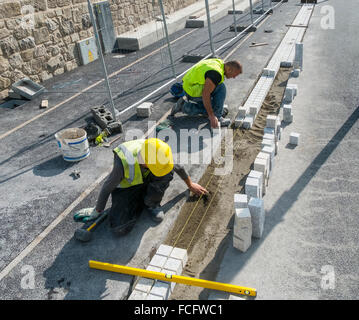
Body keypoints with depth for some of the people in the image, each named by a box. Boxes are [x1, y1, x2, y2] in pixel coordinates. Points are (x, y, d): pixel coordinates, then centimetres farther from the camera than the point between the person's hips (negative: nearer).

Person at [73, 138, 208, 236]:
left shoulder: (158, 154, -26)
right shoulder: (124, 163, -38)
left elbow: (179, 168, -3)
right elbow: (107, 188, -21)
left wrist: (190, 185, 13)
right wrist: (98, 211, -7)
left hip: (146, 182, 3)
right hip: (126, 188, -3)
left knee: (168, 172, -29)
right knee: (120, 228, -23)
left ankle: (151, 204, -6)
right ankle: (140, 203, 5)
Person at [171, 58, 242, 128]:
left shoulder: (219, 62, 5)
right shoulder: (216, 73, -26)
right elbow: (205, 94, -29)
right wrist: (211, 115, -27)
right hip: (193, 92, -10)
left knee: (211, 107, 18)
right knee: (221, 88, -16)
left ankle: (185, 106, 13)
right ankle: (217, 117, -11)